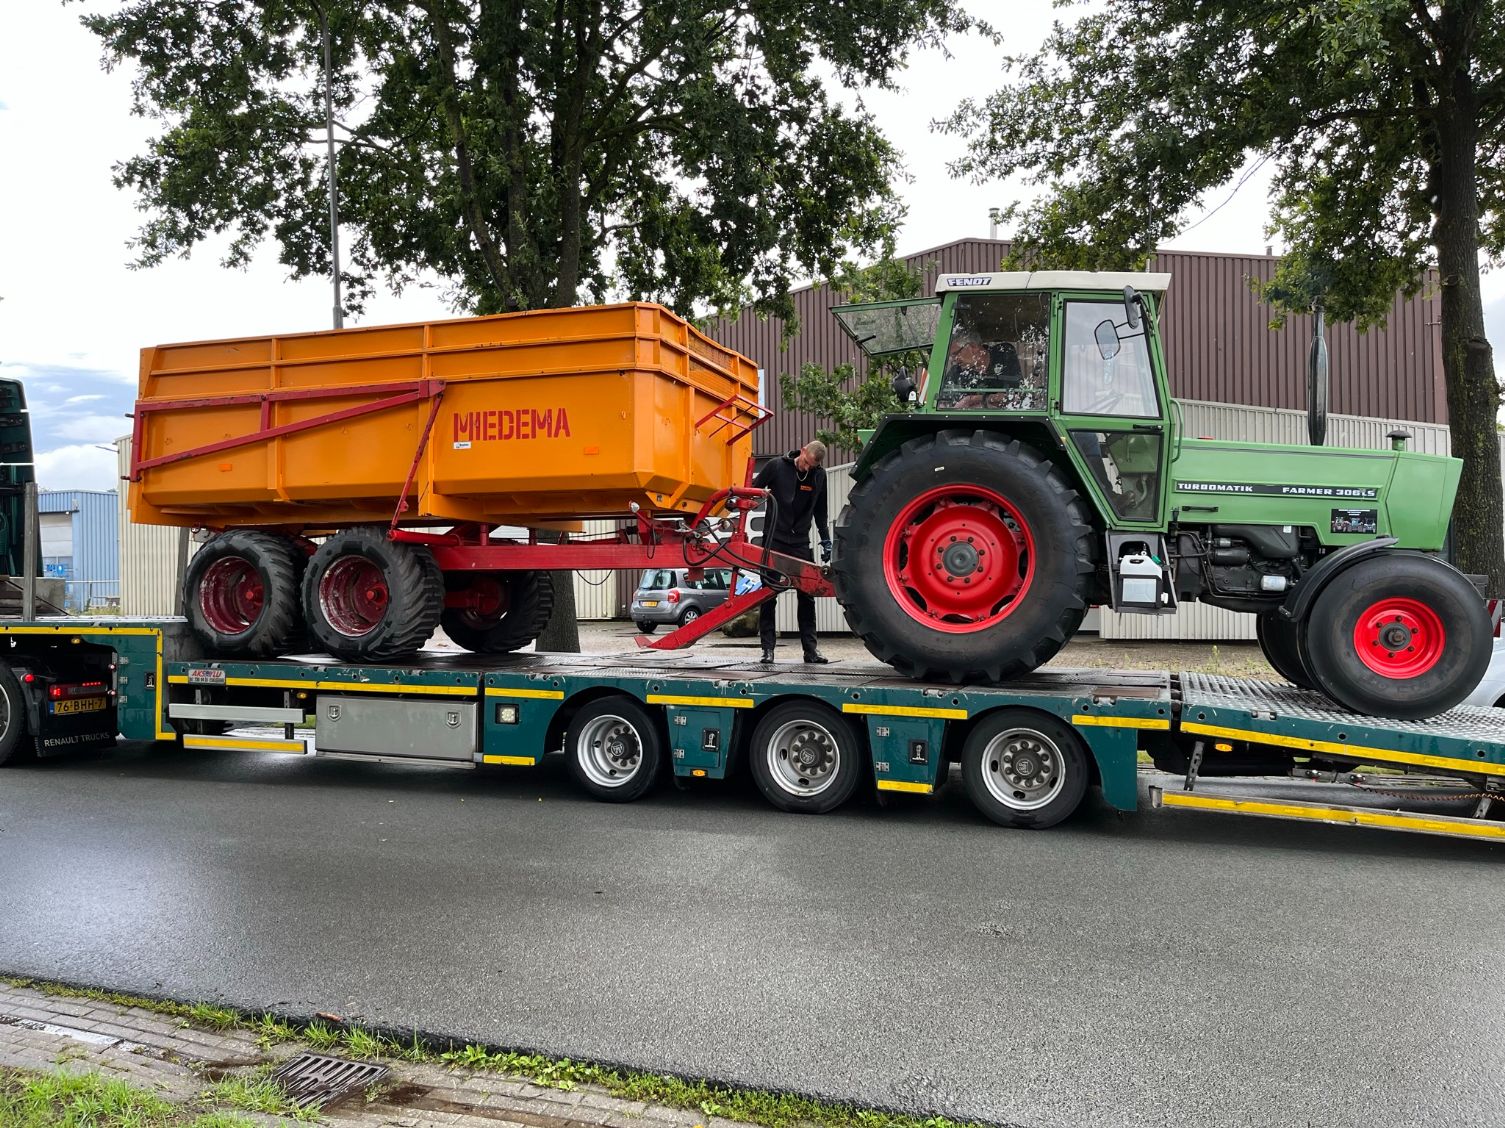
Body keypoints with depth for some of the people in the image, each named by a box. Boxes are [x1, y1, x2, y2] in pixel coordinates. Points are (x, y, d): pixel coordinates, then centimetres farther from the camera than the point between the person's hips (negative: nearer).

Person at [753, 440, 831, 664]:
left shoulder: (819, 475, 5)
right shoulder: (777, 466, -5)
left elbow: (820, 511, 15)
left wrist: (825, 540, 11)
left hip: (801, 543, 3)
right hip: (774, 540, -3)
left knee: (807, 596, 2)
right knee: (769, 595, -2)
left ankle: (810, 648, 8)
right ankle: (768, 648, 4)